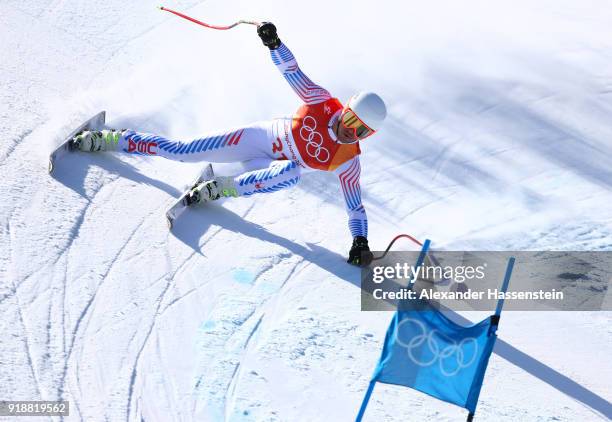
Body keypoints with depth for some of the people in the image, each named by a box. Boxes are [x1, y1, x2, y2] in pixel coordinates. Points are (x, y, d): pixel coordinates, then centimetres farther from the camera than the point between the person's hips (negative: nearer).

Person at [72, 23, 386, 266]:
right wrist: (273, 42, -33)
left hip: (274, 169, 0)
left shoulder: (348, 161, -19)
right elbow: (291, 71, -16)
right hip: (262, 136, 0)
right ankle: (113, 139, 14)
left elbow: (355, 206, -15)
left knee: (291, 172, -39)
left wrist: (360, 242, -28)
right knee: (179, 150, -5)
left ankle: (221, 189, -26)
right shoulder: (323, 102, -18)